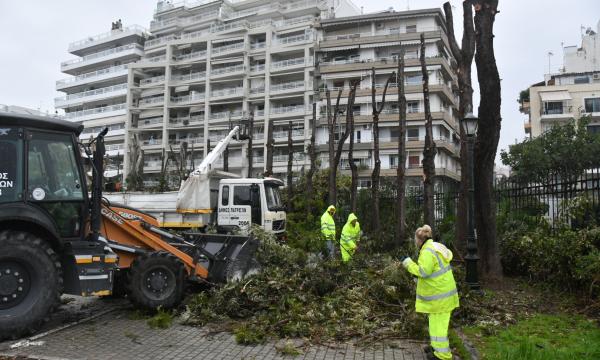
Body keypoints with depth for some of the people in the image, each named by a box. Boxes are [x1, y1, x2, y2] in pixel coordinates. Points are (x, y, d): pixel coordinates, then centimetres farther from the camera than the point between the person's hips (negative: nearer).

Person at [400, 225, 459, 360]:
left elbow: (423, 272, -25)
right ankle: (438, 348, 32)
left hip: (439, 294, -10)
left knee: (437, 324, -1)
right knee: (438, 322, 20)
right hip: (442, 290, 10)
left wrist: (408, 262, -15)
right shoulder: (435, 247, 10)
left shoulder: (427, 251, -21)